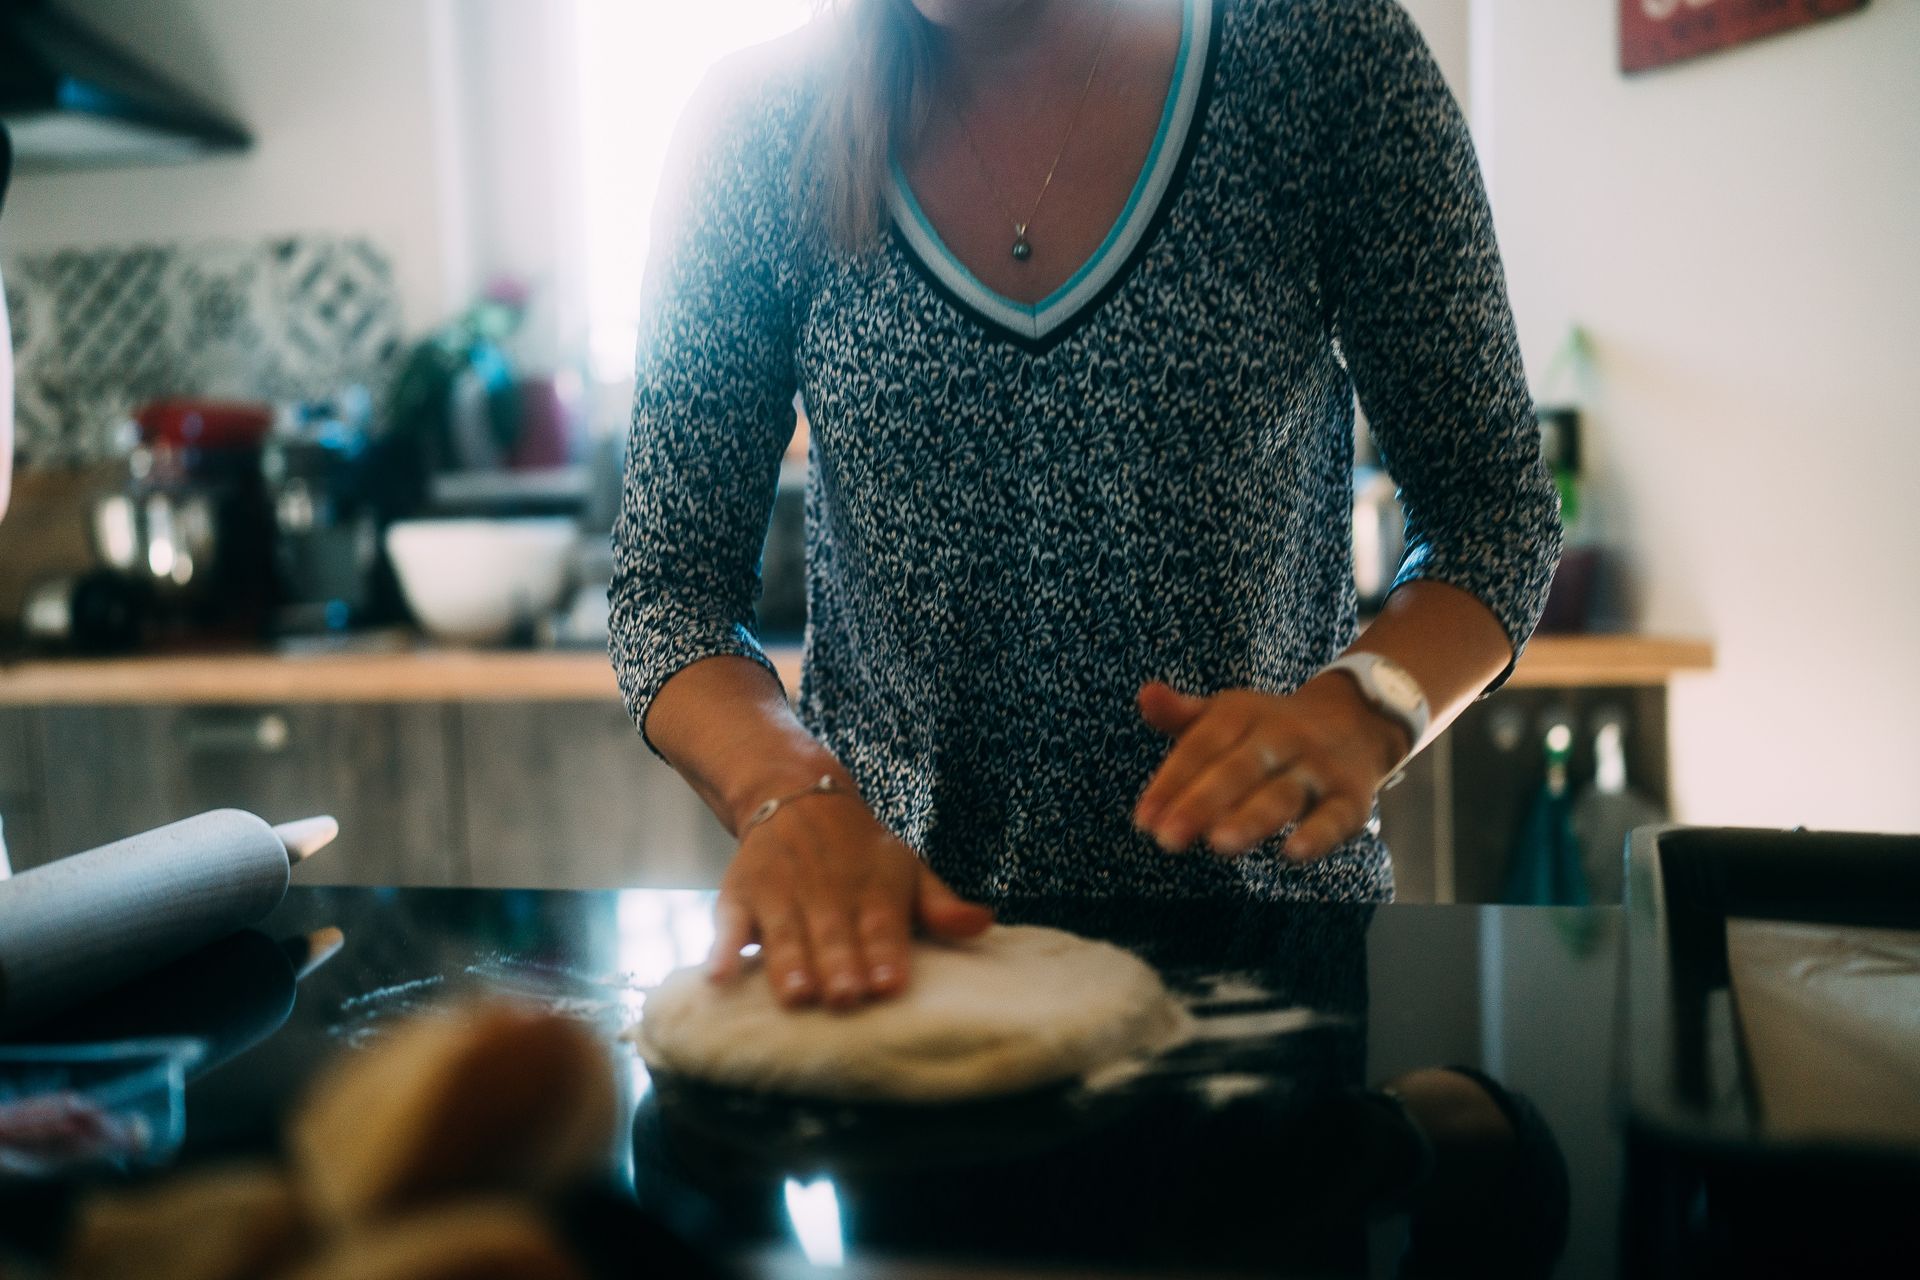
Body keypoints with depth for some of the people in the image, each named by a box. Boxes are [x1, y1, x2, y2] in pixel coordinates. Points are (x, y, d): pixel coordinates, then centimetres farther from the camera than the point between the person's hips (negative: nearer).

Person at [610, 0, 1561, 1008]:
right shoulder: (758, 128, -3)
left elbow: (1493, 507, -1)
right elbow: (672, 581, -3)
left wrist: (1363, 708, -22)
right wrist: (789, 792, -23)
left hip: (1266, 904, -3)